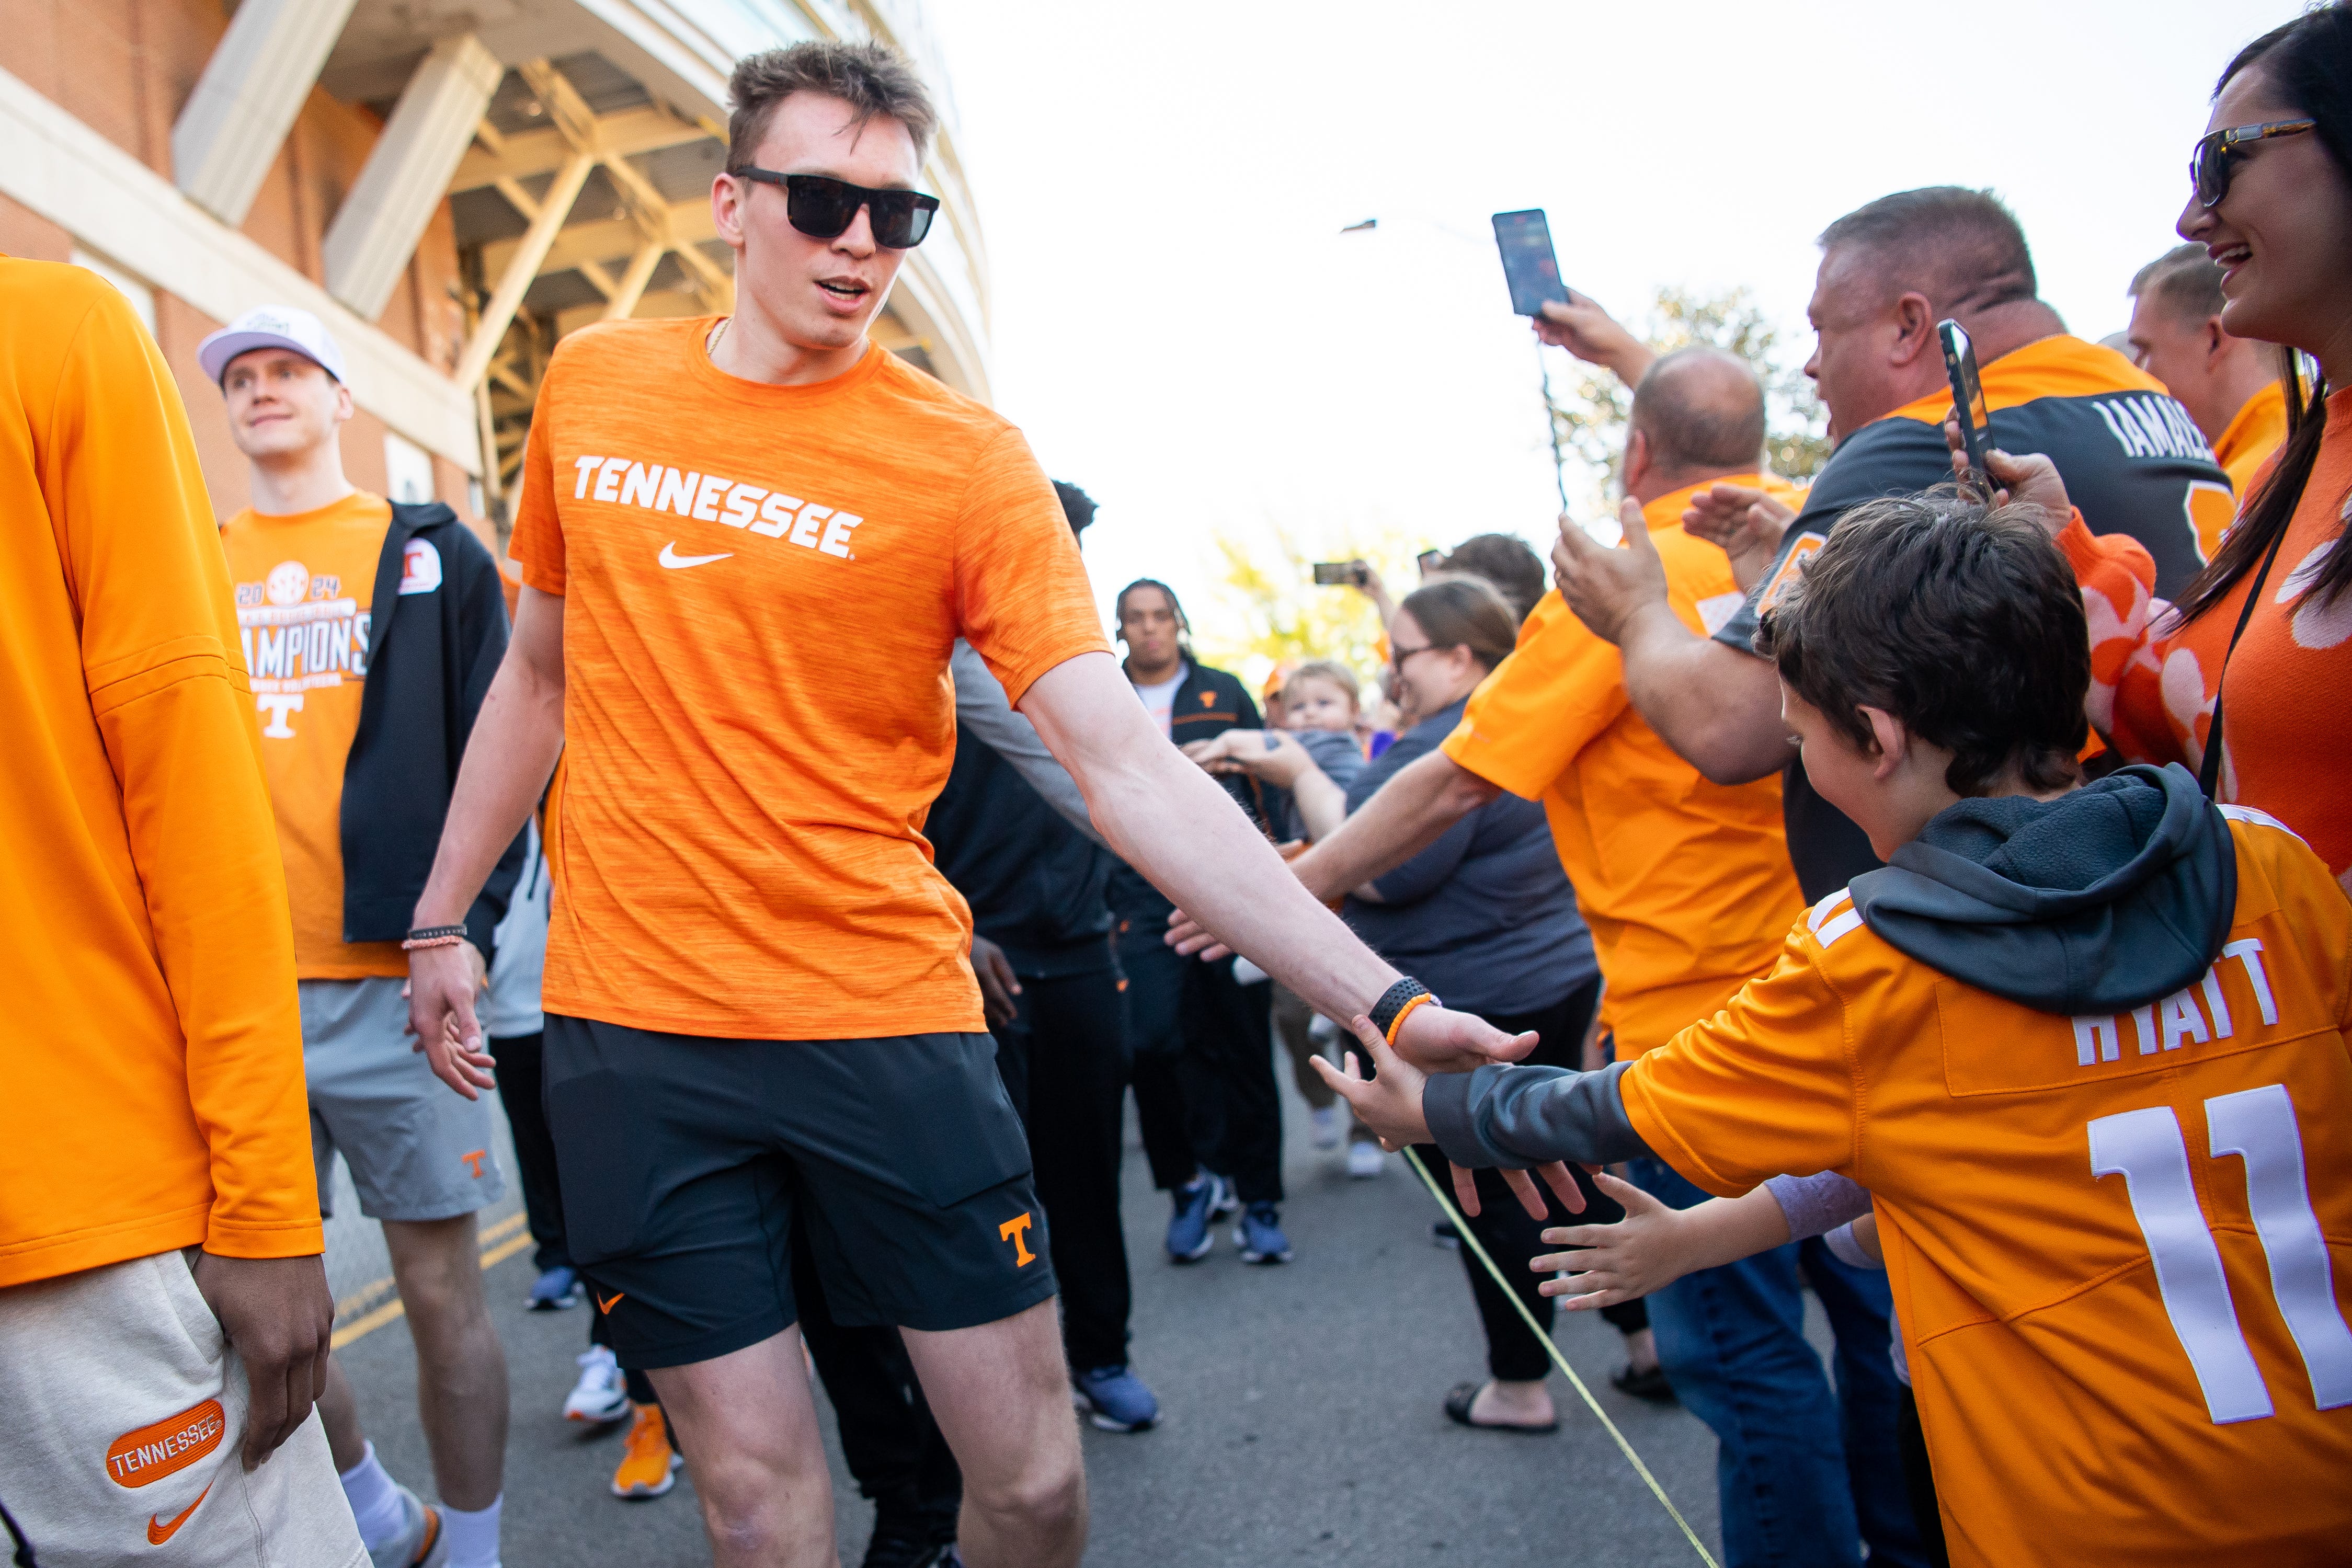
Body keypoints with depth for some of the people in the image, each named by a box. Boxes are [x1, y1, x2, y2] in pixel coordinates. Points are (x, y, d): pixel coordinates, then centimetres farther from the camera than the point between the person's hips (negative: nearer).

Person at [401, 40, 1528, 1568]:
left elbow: (1129, 765, -15)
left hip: (888, 1016, -2)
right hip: (634, 1029, 2)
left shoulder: (967, 461, -7)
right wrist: (441, 919, 16)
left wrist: (1383, 999, -24)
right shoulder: (593, 384, 6)